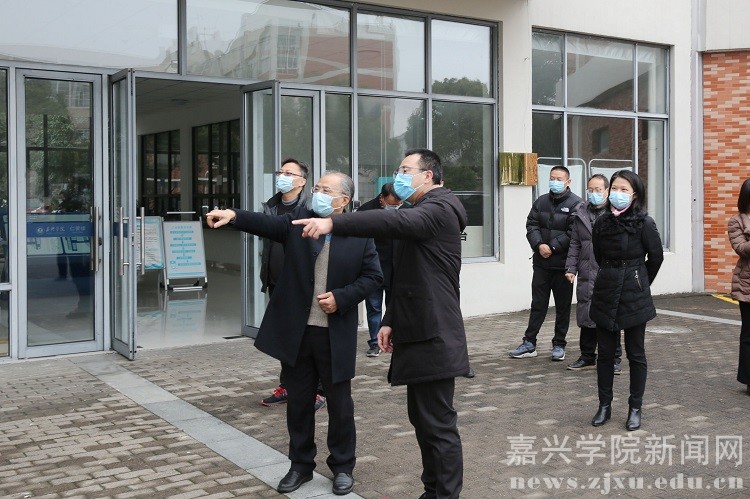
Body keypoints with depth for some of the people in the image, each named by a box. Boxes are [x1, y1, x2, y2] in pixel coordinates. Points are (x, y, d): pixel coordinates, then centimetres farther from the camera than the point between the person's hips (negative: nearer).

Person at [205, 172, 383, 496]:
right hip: (296, 330, 2)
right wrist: (234, 216, -32)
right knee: (298, 401, 12)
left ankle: (342, 467, 26)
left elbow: (373, 277, -1)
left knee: (340, 403, 9)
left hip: (336, 334, -2)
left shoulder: (359, 234, -4)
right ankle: (301, 464, 28)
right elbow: (267, 223, -14)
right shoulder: (298, 220, 2)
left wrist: (342, 297, -14)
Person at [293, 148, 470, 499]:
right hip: (418, 333, 10)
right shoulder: (419, 212, 20)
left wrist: (333, 223, -42)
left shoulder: (439, 209, -12)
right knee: (422, 417, 15)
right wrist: (390, 321, 13)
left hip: (434, 336, -10)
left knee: (439, 424, -5)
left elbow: (396, 222, -33)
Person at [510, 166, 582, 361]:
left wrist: (552, 247, -17)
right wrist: (539, 245, -12)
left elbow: (573, 233, -14)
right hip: (541, 263, 4)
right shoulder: (541, 201, 10)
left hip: (563, 264, -4)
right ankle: (529, 343, 15)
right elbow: (531, 225, 5)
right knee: (538, 304, 9)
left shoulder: (575, 204, -7)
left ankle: (559, 345, 18)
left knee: (563, 306, 8)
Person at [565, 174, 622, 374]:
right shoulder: (581, 214, 13)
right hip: (587, 276, 5)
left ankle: (613, 359, 15)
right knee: (586, 316, 10)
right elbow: (574, 244, 17)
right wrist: (571, 267, 9)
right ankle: (587, 357, 23)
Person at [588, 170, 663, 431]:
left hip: (634, 297, -3)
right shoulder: (602, 222, 2)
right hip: (605, 294, 4)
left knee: (636, 354, 6)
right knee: (605, 353, 9)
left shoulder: (644, 223, -9)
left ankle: (635, 408, 17)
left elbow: (656, 257, 2)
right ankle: (604, 405, 20)